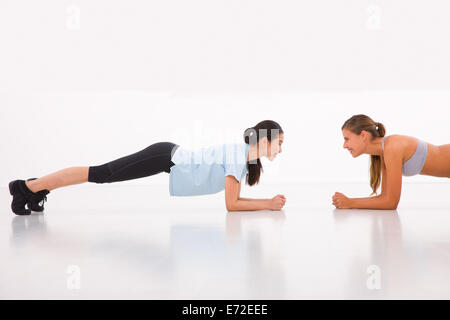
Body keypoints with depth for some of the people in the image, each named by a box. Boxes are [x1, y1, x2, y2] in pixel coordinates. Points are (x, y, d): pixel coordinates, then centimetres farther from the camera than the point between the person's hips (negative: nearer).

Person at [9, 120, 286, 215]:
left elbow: (233, 198, 17)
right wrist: (268, 204, -12)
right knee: (102, 173, -7)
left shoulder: (245, 155, 9)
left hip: (170, 158, 8)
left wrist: (269, 201, 10)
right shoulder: (238, 154, -18)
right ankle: (28, 186, 0)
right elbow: (232, 204, -18)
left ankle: (39, 188, 20)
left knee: (103, 175, 11)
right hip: (166, 157, -8)